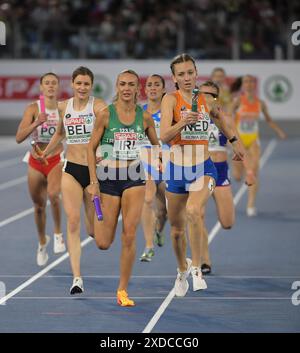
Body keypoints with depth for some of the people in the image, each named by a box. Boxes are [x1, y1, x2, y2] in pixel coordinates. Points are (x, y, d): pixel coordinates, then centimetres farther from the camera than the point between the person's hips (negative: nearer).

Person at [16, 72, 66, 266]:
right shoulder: (33, 109, -9)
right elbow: (19, 138, -20)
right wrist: (36, 123, -32)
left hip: (57, 161, -1)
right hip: (36, 163, 1)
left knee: (53, 194, -32)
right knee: (39, 206, 15)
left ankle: (58, 233, -9)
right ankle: (42, 242, 41)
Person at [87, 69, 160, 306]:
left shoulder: (145, 117, 2)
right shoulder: (106, 114, -6)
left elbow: (156, 144, 17)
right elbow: (92, 148, -1)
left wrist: (160, 159, -3)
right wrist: (94, 182, -7)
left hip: (135, 179, 1)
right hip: (109, 178, -1)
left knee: (130, 236, -10)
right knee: (103, 243, 0)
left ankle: (123, 290, 2)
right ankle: (99, 222, 39)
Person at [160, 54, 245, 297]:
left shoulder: (206, 101, 2)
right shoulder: (171, 100, -9)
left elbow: (217, 115, 26)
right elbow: (164, 136, -21)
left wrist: (234, 140, 32)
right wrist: (183, 122, -38)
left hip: (204, 169, 0)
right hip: (177, 169, 0)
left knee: (193, 211, -31)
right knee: (177, 230, 13)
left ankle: (196, 268, -19)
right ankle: (182, 269, 42)